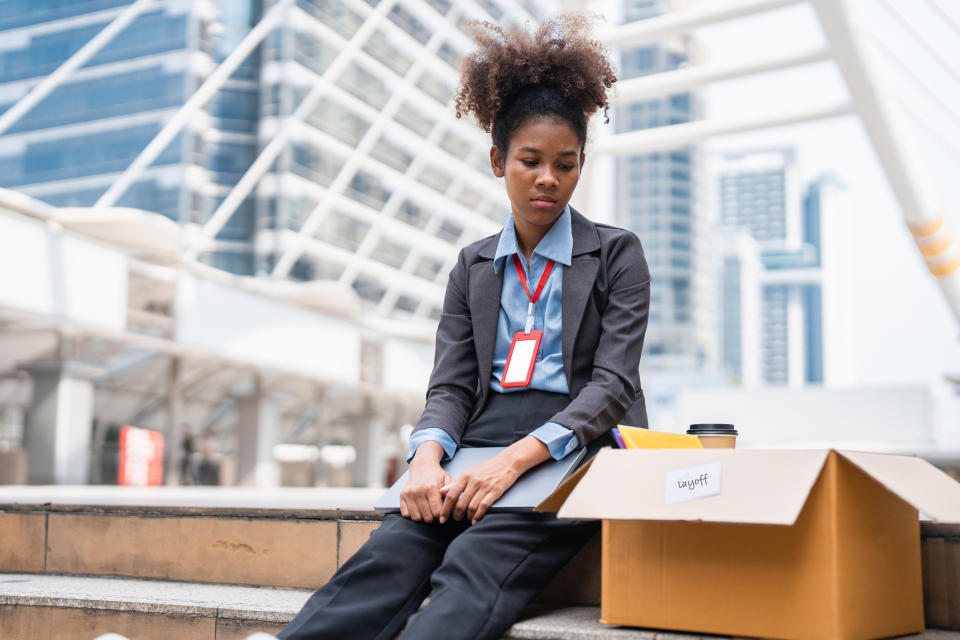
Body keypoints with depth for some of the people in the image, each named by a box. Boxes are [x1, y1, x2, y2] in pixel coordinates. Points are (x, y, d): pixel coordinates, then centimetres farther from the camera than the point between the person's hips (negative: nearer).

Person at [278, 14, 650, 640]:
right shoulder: (473, 266, 19)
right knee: (388, 556, -27)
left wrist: (516, 458, -19)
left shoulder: (617, 254, 8)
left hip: (574, 448, -3)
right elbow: (451, 384, 11)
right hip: (481, 447, 3)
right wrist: (428, 458, -13)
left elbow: (612, 384, -4)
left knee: (475, 563, -32)